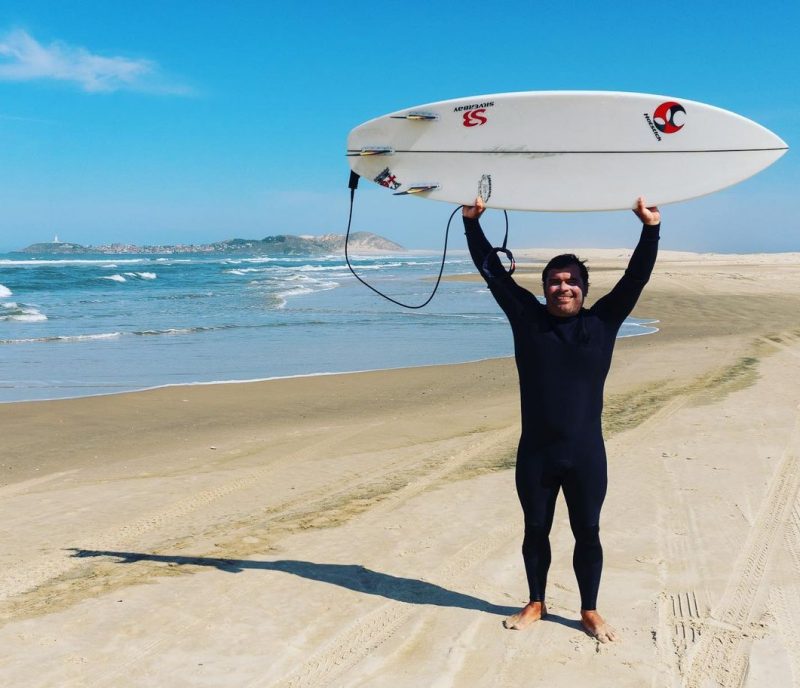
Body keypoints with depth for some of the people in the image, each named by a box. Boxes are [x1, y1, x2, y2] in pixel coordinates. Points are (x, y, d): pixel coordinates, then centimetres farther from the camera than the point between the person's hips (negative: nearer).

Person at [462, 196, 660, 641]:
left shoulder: (603, 321, 0)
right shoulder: (527, 317, 0)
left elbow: (637, 277, -4)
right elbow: (493, 272, -2)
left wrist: (651, 228, -14)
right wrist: (472, 221, -7)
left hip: (586, 453, 0)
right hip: (535, 452, 1)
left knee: (588, 533, 9)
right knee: (536, 530, 14)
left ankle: (590, 611, 27)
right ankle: (536, 604, 33)